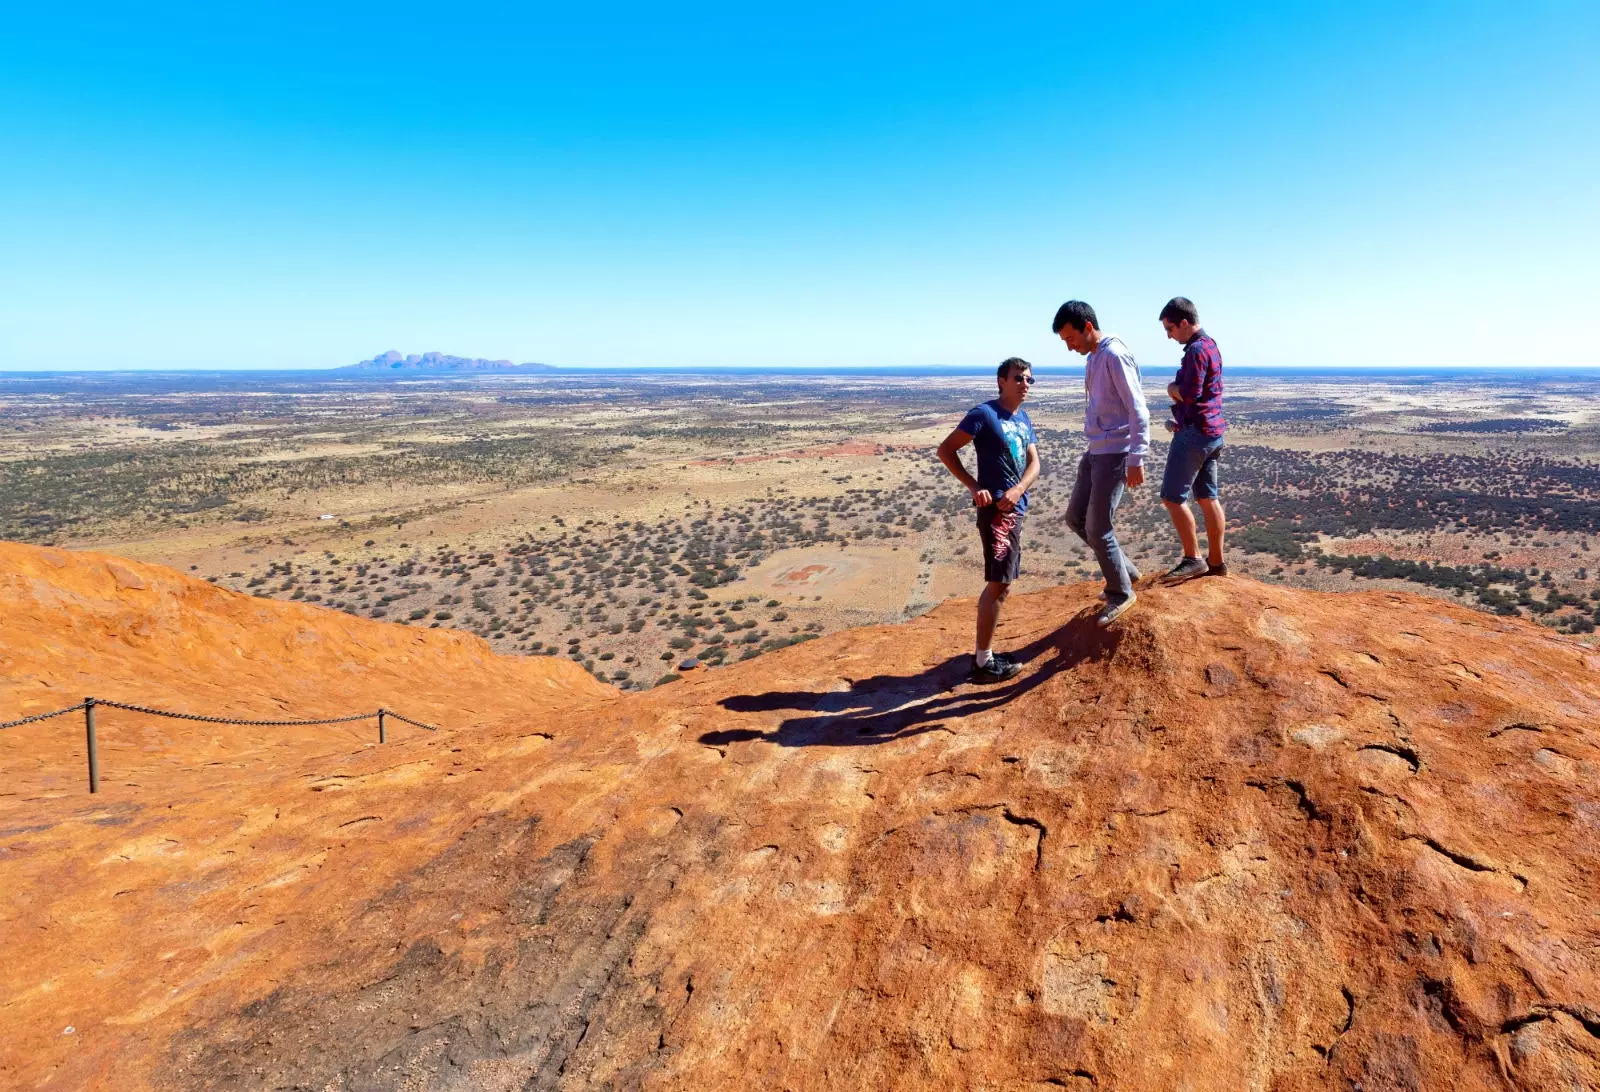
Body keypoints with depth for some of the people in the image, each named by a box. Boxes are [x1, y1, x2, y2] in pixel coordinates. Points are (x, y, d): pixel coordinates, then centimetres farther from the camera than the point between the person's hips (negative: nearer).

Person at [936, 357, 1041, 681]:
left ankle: (984, 652, 23)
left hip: (1015, 509, 9)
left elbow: (1033, 463, 7)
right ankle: (983, 662, -2)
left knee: (1002, 585, 13)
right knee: (998, 584, -9)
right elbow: (945, 450, -13)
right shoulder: (984, 414, -11)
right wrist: (974, 487, -19)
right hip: (995, 509, -9)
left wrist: (1017, 490, -13)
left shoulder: (1024, 418, 13)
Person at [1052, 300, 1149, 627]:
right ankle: (1124, 570, 26)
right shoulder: (1091, 358, 12)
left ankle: (1121, 593, 12)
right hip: (1095, 452, 10)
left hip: (1115, 454, -9)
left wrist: (1136, 459, -21)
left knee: (1097, 528, -5)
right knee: (1075, 518, 12)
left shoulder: (1115, 356, -16)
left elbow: (1138, 411, -19)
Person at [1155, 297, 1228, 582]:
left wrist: (1171, 389, -3)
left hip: (1195, 433, -10)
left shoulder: (1196, 350, -16)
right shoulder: (1210, 345, 16)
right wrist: (1180, 421, 10)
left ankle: (1193, 559, 0)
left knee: (1172, 497, -5)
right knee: (1208, 497, 12)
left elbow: (1189, 394, -23)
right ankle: (1216, 561, 16)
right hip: (1211, 432, 10)